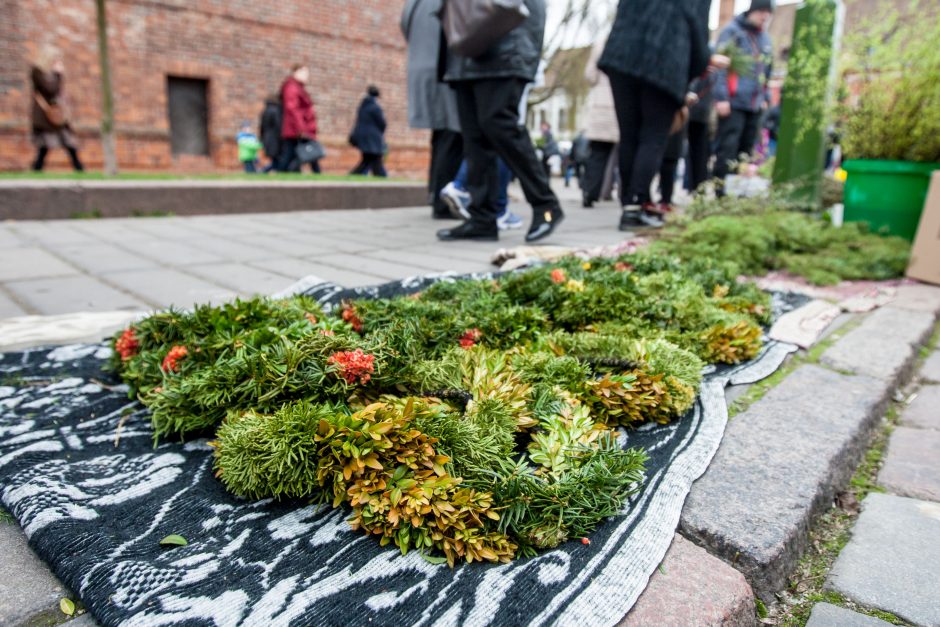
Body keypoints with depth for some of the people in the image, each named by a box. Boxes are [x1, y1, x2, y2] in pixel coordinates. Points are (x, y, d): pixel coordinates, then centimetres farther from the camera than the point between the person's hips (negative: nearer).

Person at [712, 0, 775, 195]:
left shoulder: (766, 39, 20)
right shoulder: (732, 31, 0)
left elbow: (767, 73, 26)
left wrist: (765, 98, 17)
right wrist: (721, 97, -17)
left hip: (755, 105, 7)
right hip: (733, 102, -7)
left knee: (746, 151, 7)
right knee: (727, 149, -12)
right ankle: (718, 190, -10)